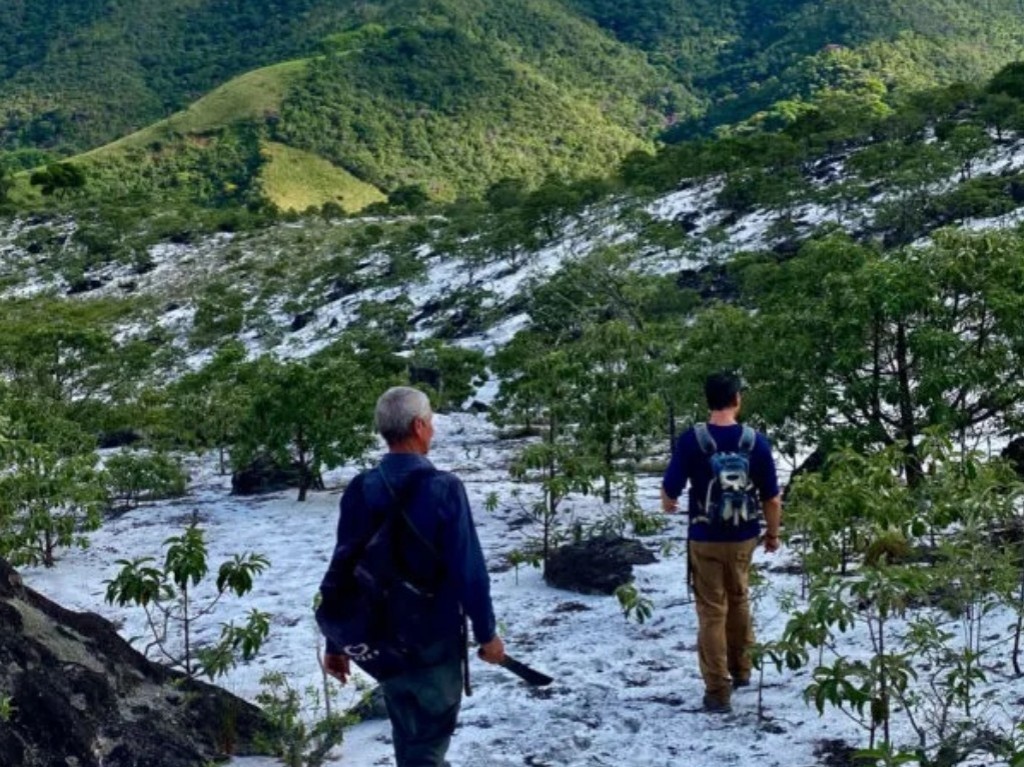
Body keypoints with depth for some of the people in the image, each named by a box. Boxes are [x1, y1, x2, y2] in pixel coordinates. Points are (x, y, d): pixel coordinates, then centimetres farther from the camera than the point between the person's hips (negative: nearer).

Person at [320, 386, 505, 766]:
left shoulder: (359, 490, -3)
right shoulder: (443, 489, -18)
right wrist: (486, 633, -4)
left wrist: (336, 643, 10)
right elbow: (469, 570, -17)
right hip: (435, 640, -5)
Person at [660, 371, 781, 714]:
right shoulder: (756, 441, -10)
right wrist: (773, 533, 12)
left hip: (705, 538, -2)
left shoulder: (690, 440, -14)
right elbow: (771, 497, -4)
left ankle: (718, 691, 6)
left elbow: (669, 492, -7)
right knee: (739, 600, 25)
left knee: (712, 612, 5)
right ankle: (741, 670, 39)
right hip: (743, 536, 2)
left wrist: (668, 506, 17)